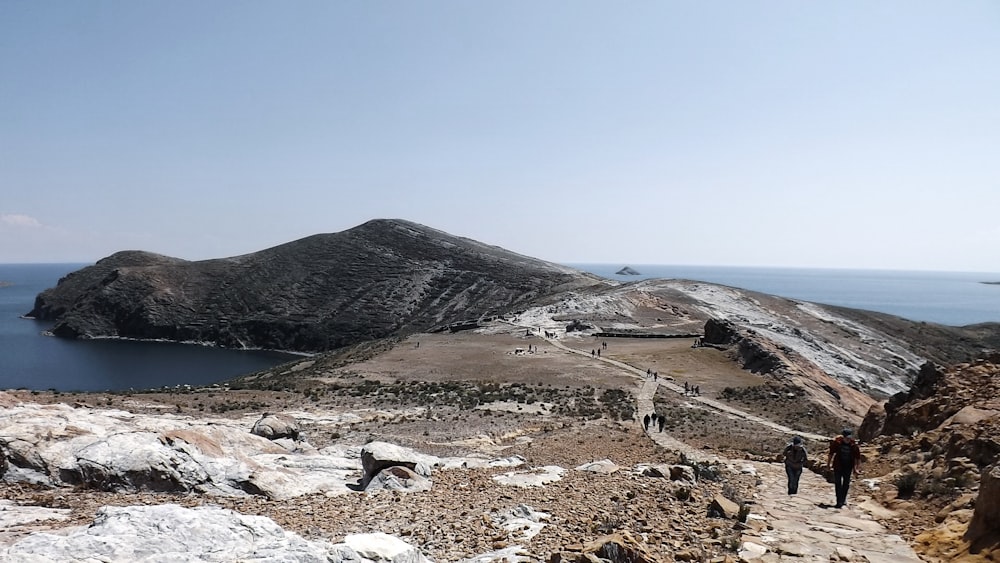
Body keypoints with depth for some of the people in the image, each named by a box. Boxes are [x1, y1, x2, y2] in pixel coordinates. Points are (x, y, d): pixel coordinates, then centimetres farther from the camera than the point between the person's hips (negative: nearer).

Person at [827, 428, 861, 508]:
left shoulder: (854, 445, -11)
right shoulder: (837, 442, -12)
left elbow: (857, 457, -1)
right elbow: (831, 453, 0)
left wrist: (857, 468, -3)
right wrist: (828, 464, 5)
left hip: (848, 467, 1)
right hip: (838, 465, -1)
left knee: (846, 483, 13)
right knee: (838, 483, -4)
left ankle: (843, 499, 31)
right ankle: (839, 502, -3)